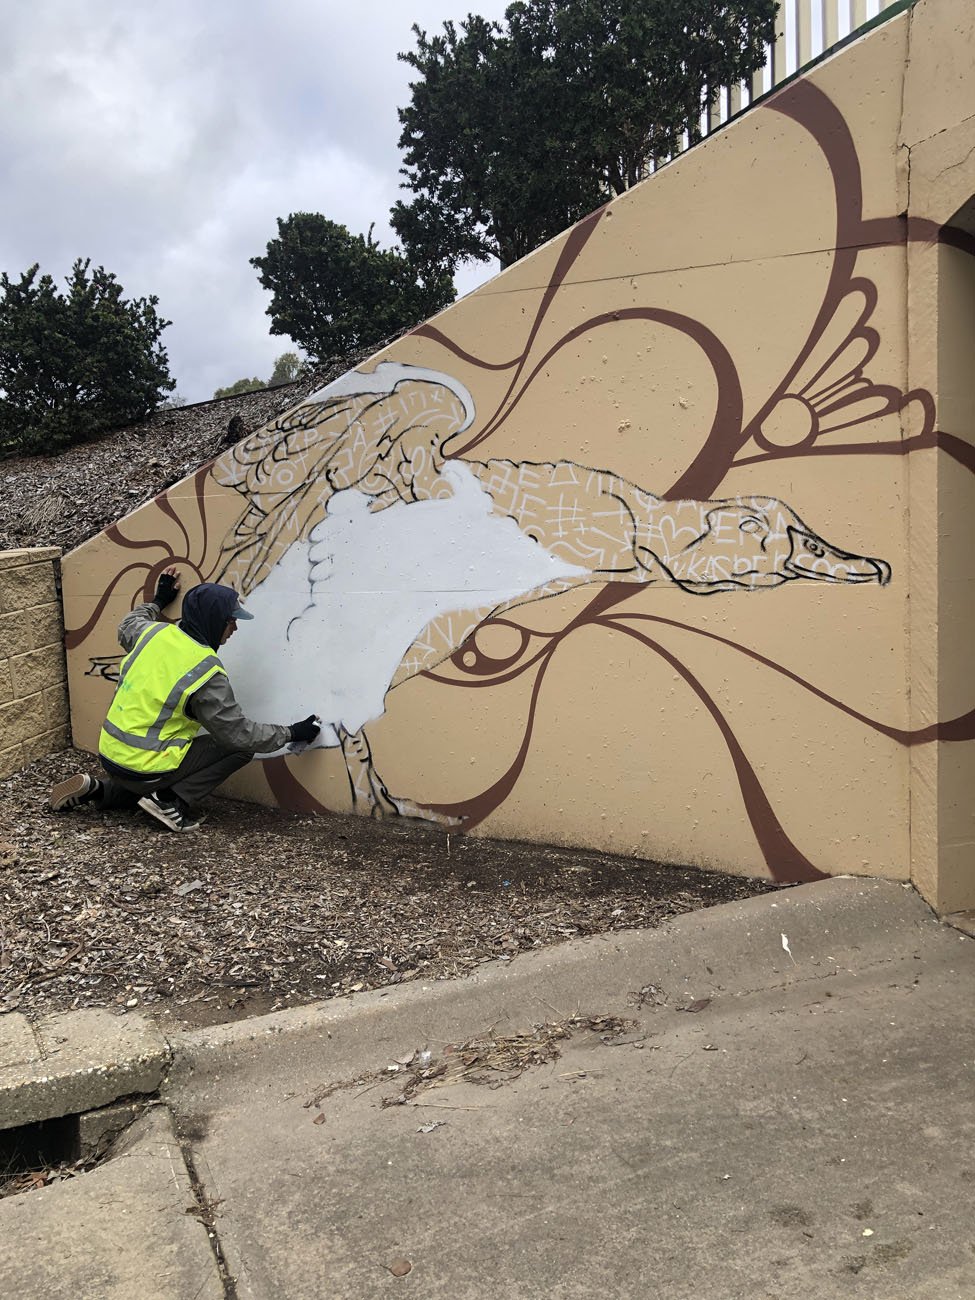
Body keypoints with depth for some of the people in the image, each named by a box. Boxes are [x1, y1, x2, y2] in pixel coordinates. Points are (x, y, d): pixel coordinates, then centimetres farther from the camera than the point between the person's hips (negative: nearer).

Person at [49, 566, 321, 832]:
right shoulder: (207, 673, -21)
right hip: (144, 770, -8)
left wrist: (158, 602, 39)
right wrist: (291, 733, -3)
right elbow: (238, 733, -13)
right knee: (241, 748, -3)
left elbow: (127, 626, 24)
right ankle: (172, 801, -6)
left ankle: (97, 789, 15)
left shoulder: (155, 631, -2)